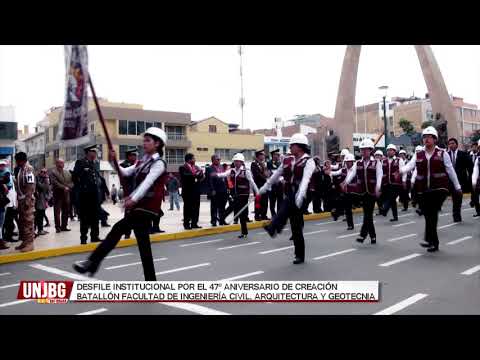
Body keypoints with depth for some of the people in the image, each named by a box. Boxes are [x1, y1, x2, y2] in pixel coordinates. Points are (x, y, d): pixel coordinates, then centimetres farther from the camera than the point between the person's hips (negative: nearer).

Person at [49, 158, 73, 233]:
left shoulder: (67, 172, 17)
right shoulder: (52, 172, -2)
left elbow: (71, 182, 11)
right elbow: (55, 183, -13)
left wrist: (68, 188, -9)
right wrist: (64, 188, -16)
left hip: (66, 195, 5)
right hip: (57, 194, -5)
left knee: (66, 211, 7)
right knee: (57, 212, -4)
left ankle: (64, 226, 15)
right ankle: (58, 227, 1)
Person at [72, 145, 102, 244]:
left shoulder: (94, 164, 14)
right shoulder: (80, 162, -4)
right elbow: (74, 177, -8)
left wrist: (98, 184, 10)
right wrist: (80, 187, -5)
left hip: (95, 194, 6)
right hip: (84, 195, -6)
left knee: (95, 216, 9)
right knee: (85, 217, 0)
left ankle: (94, 237, 18)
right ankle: (83, 239, 7)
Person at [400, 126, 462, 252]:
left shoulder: (442, 154, 2)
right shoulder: (418, 155, 8)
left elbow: (451, 171, 7)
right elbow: (410, 165, -9)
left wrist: (457, 187, 13)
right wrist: (400, 170, -31)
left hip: (439, 189, -3)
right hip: (423, 190, 3)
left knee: (433, 213, -18)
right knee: (428, 215, 5)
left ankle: (428, 239, -19)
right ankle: (434, 243, 16)